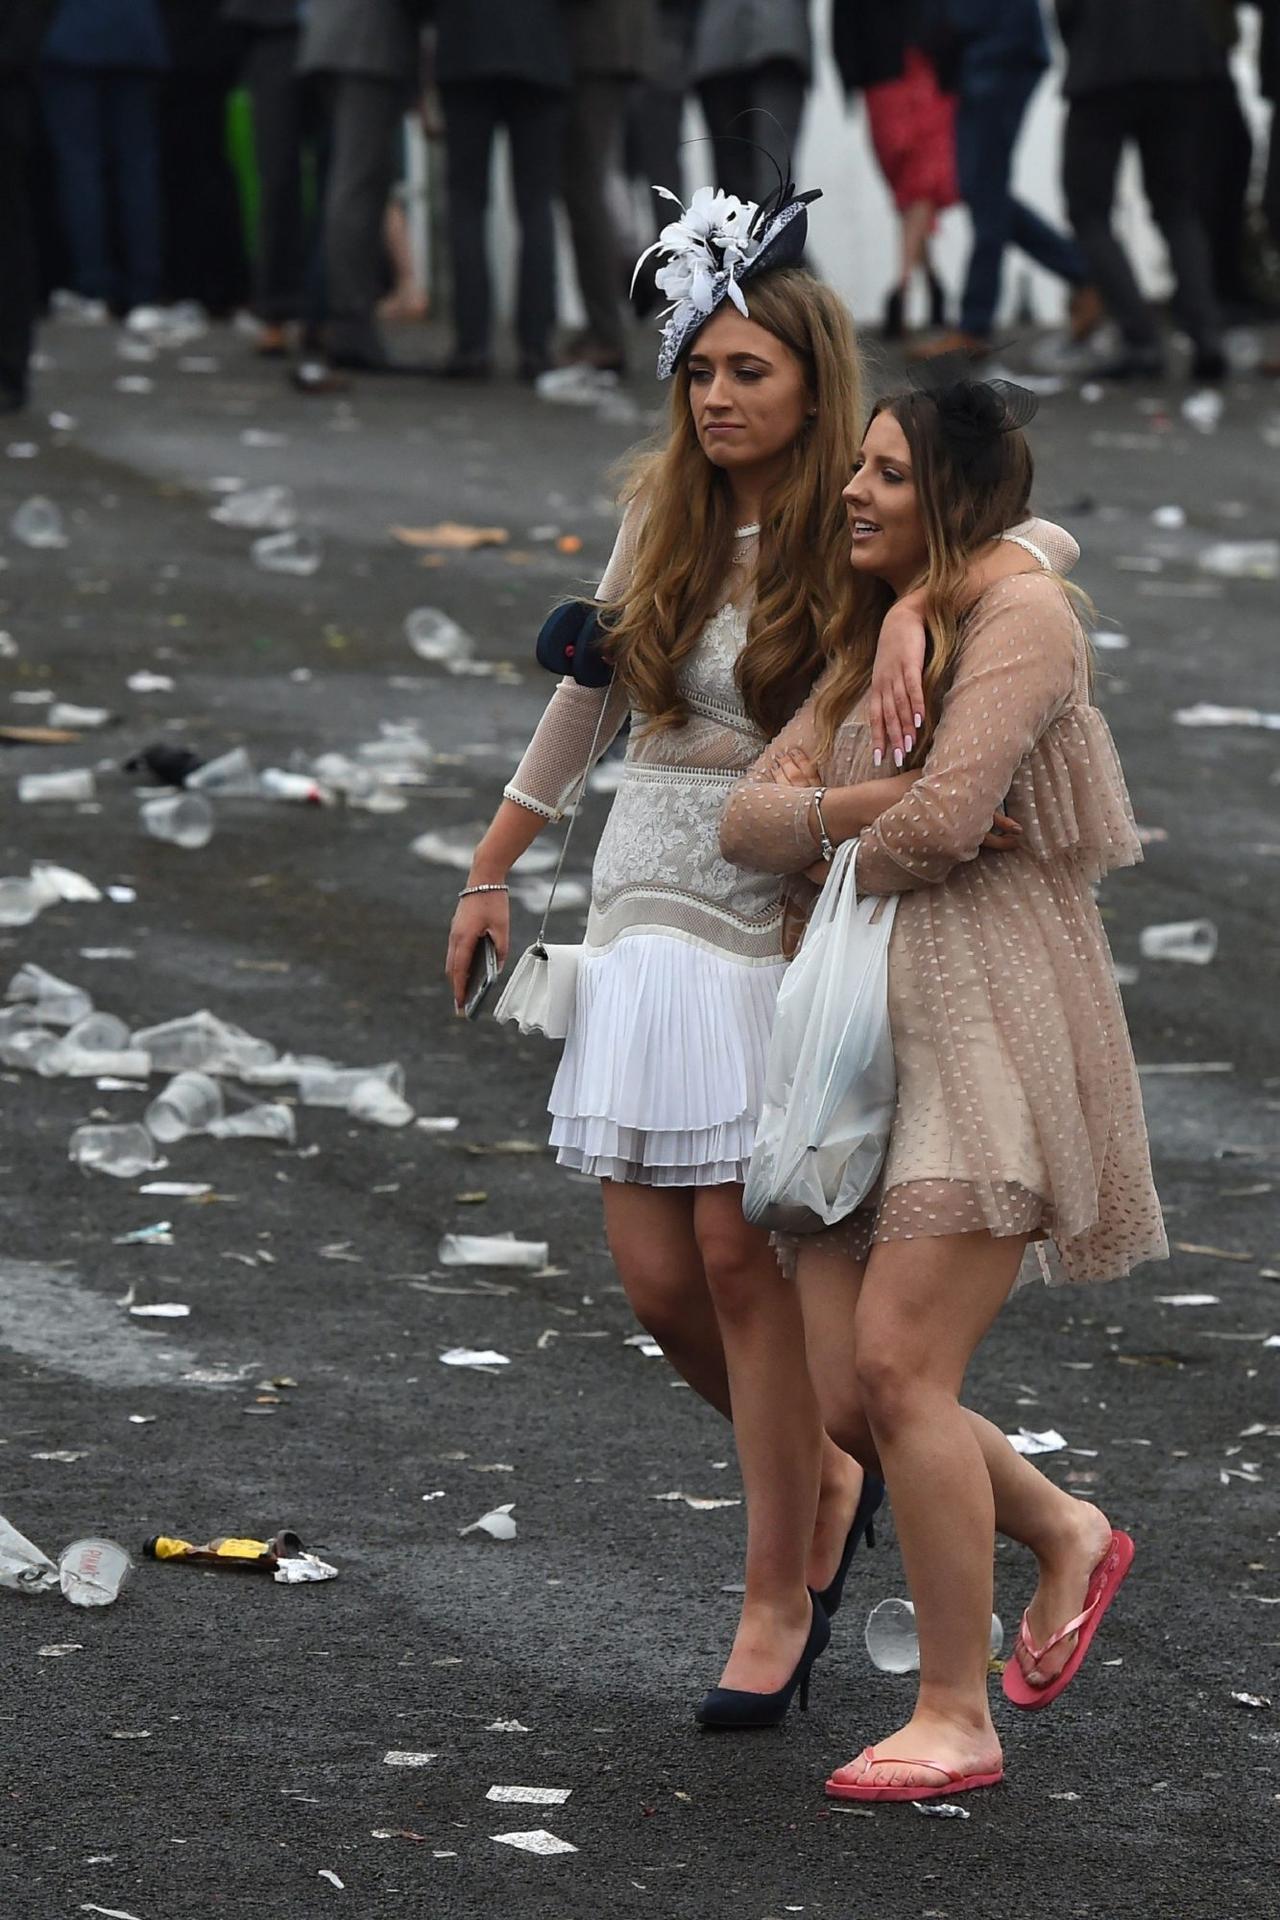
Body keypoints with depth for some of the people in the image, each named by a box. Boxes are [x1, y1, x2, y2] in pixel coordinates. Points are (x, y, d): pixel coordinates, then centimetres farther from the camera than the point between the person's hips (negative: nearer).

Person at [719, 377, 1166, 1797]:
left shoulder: (1022, 614, -7)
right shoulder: (870, 644, 19)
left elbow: (939, 824, -18)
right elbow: (746, 819, 9)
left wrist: (834, 853, 1)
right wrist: (855, 808, -10)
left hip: (992, 1035, -8)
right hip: (865, 1040, 8)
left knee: (899, 1365, -15)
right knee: (844, 1394, 1)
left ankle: (956, 1720, -6)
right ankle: (1066, 1535, 26)